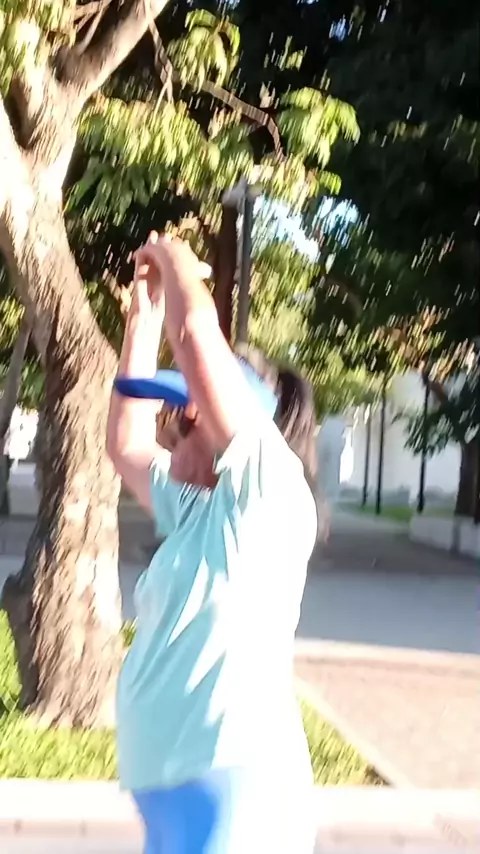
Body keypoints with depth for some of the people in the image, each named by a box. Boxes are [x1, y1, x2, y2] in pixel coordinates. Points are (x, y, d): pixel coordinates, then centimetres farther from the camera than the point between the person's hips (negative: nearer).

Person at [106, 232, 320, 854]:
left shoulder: (271, 491, -7)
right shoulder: (197, 512, 15)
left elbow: (197, 337, -15)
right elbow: (126, 443, 24)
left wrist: (176, 261, 4)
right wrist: (145, 310, 23)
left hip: (233, 790, -8)